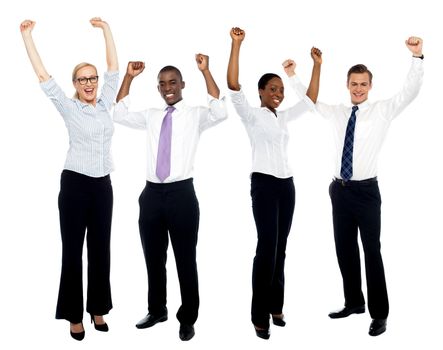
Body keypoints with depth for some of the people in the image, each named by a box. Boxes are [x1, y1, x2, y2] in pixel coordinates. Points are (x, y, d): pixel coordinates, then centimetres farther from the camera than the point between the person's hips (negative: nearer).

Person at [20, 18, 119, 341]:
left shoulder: (105, 105, 7)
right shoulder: (69, 107, -2)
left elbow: (114, 68, 10)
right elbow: (43, 75, -6)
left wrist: (106, 28, 10)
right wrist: (27, 36, -8)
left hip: (103, 185, 4)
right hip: (75, 184, -4)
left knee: (101, 250, 11)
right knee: (73, 251, 3)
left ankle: (98, 309, 23)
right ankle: (75, 315, 14)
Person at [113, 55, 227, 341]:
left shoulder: (195, 115, 0)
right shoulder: (151, 116, 13)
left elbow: (220, 112, -19)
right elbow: (119, 115, 8)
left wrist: (206, 71, -21)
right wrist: (129, 78, 1)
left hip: (181, 193, -4)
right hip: (152, 192, 4)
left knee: (185, 260, 4)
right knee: (153, 258, 15)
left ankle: (188, 319, 18)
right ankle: (157, 310, 32)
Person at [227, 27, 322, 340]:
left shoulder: (285, 116, 15)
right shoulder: (252, 115, -3)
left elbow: (310, 99, 22)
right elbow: (233, 85, -16)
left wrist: (317, 65, 17)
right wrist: (236, 44, -21)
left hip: (287, 185, 7)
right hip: (264, 184, -7)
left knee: (280, 248, 10)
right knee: (267, 248, -10)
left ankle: (275, 307, 20)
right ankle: (260, 316, -1)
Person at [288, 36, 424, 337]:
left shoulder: (382, 111, -1)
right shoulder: (337, 113, 11)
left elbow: (411, 91, -13)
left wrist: (418, 57, -26)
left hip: (366, 190, -5)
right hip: (340, 190, 5)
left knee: (372, 251, -1)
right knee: (344, 249, 12)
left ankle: (380, 313, 9)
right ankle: (354, 302, 29)